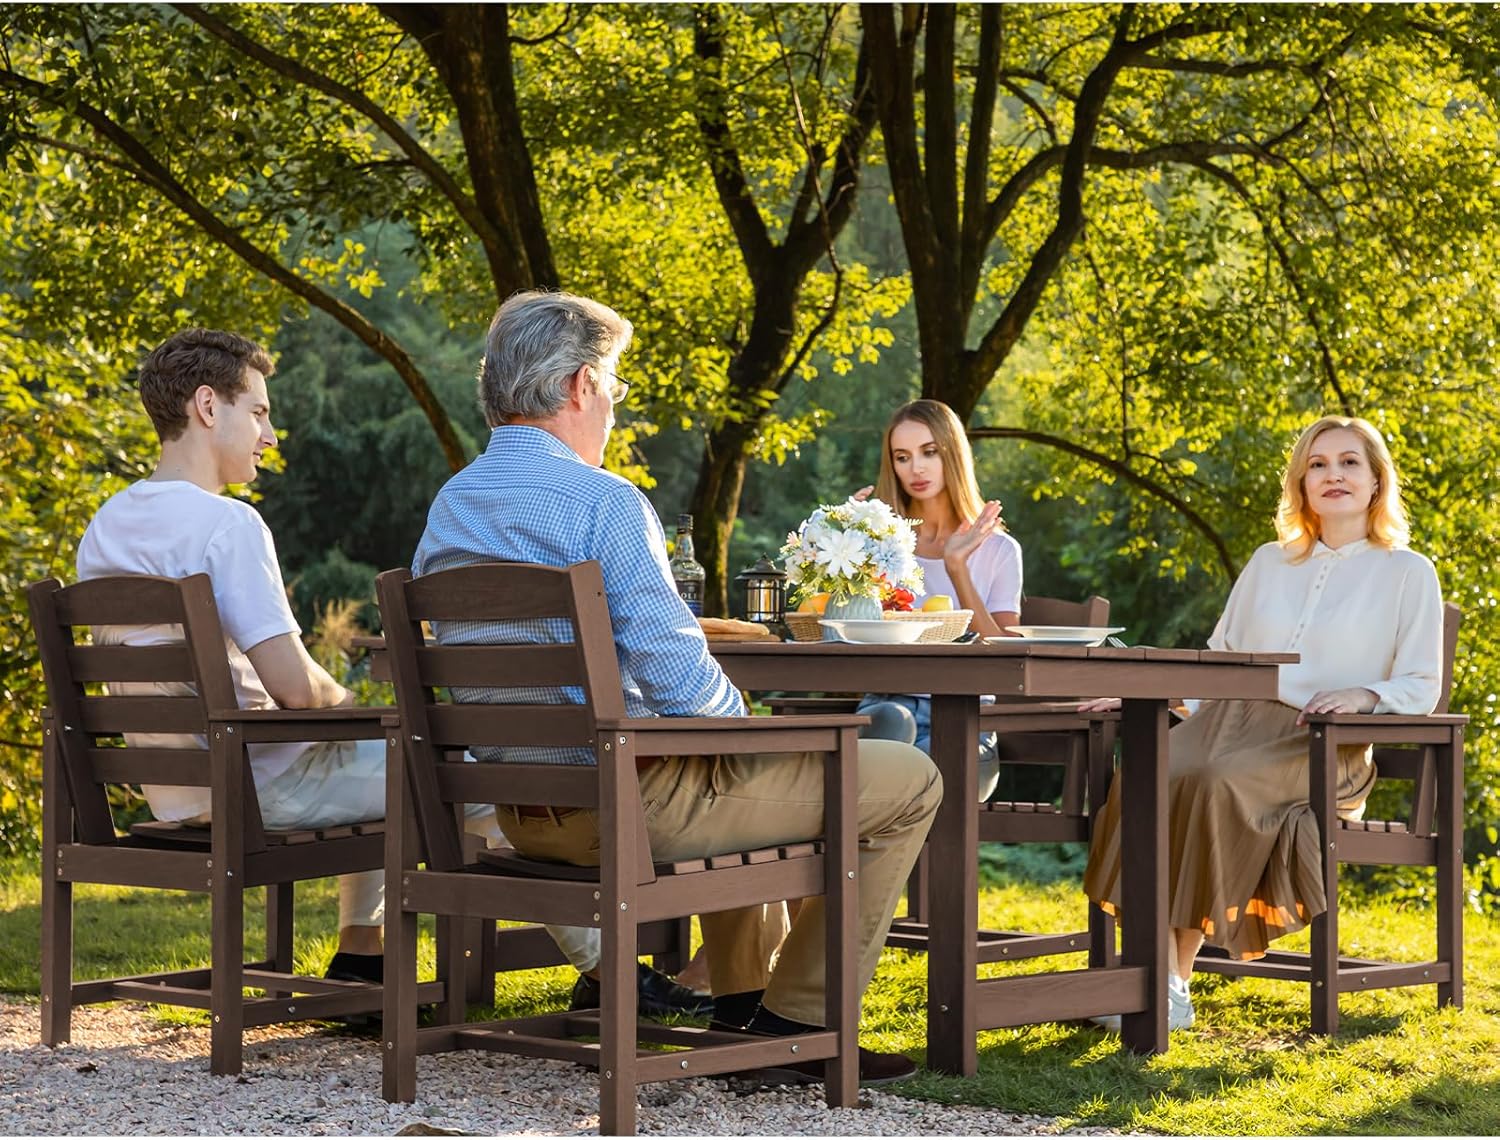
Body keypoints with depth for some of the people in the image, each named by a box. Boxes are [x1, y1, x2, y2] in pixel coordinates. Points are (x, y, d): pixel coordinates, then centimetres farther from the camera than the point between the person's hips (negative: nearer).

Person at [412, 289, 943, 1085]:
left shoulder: (447, 508, 7)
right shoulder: (603, 502, -18)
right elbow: (678, 680, -24)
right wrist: (741, 722, -3)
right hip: (628, 803, -9)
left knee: (740, 769, 38)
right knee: (907, 782, 1)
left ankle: (738, 997, 39)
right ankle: (798, 1022, 5)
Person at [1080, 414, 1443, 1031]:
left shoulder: (1408, 573, 11)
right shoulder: (1269, 564, 25)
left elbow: (1420, 688, 6)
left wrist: (1364, 694, -15)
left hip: (1321, 747, -4)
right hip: (1230, 718, 4)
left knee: (1218, 785, -37)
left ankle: (1176, 983, -32)